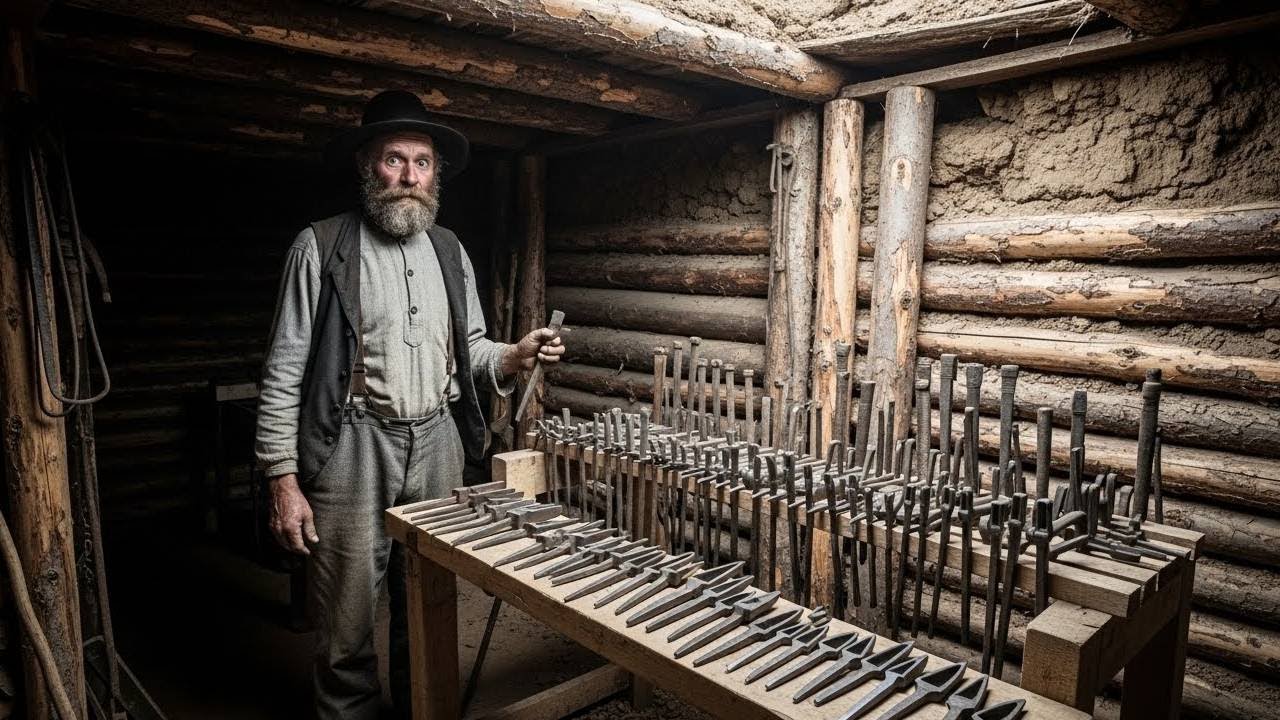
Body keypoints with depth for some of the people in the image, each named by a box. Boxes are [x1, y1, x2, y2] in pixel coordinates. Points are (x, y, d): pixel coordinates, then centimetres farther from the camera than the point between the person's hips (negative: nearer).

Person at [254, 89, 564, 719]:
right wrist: (282, 479, -9)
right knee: (346, 627, 5)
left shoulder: (449, 251, 10)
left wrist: (516, 357, -5)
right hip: (354, 449, -4)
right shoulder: (321, 246, -3)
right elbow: (285, 371, -5)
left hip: (438, 444, 4)